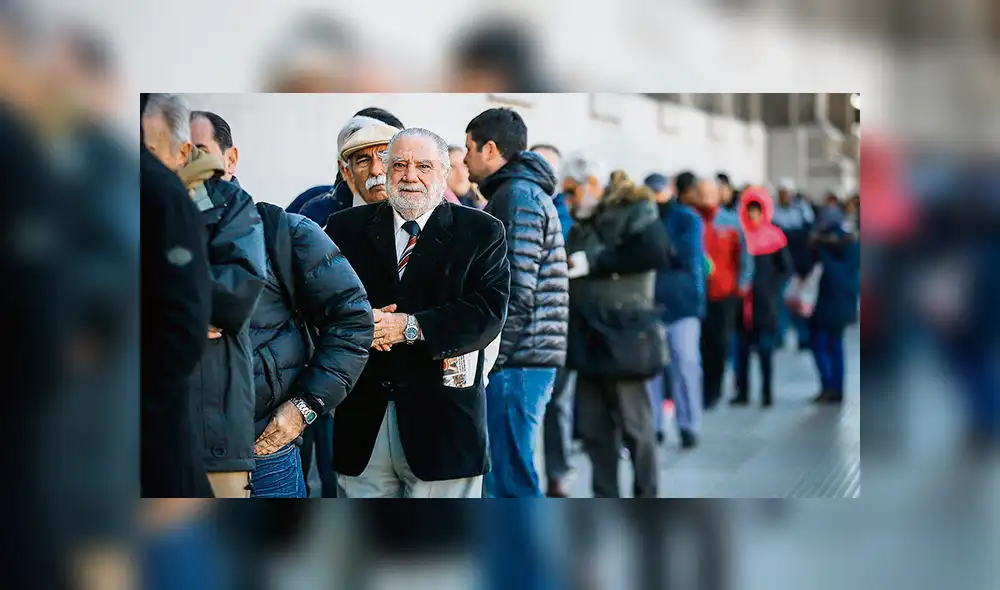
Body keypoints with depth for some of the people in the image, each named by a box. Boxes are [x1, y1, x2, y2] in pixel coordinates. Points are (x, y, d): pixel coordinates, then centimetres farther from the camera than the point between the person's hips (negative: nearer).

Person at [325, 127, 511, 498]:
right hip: (363, 415, 2)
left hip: (441, 417, -2)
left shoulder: (482, 232, 3)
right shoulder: (347, 228, 10)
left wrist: (410, 327, -17)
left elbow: (489, 311, -8)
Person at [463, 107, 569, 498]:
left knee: (511, 480, -8)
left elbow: (517, 293, -19)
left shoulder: (517, 196, -12)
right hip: (530, 358, 10)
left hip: (516, 362, -10)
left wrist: (487, 361, -17)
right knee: (510, 473, 15)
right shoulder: (529, 193, 21)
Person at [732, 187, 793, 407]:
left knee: (765, 349, -2)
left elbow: (786, 269, 3)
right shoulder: (739, 234, 7)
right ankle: (742, 391, 9)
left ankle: (767, 392, 4)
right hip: (742, 304, 2)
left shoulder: (774, 236, 1)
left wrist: (772, 288, -7)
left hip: (765, 304, -2)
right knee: (742, 349, 3)